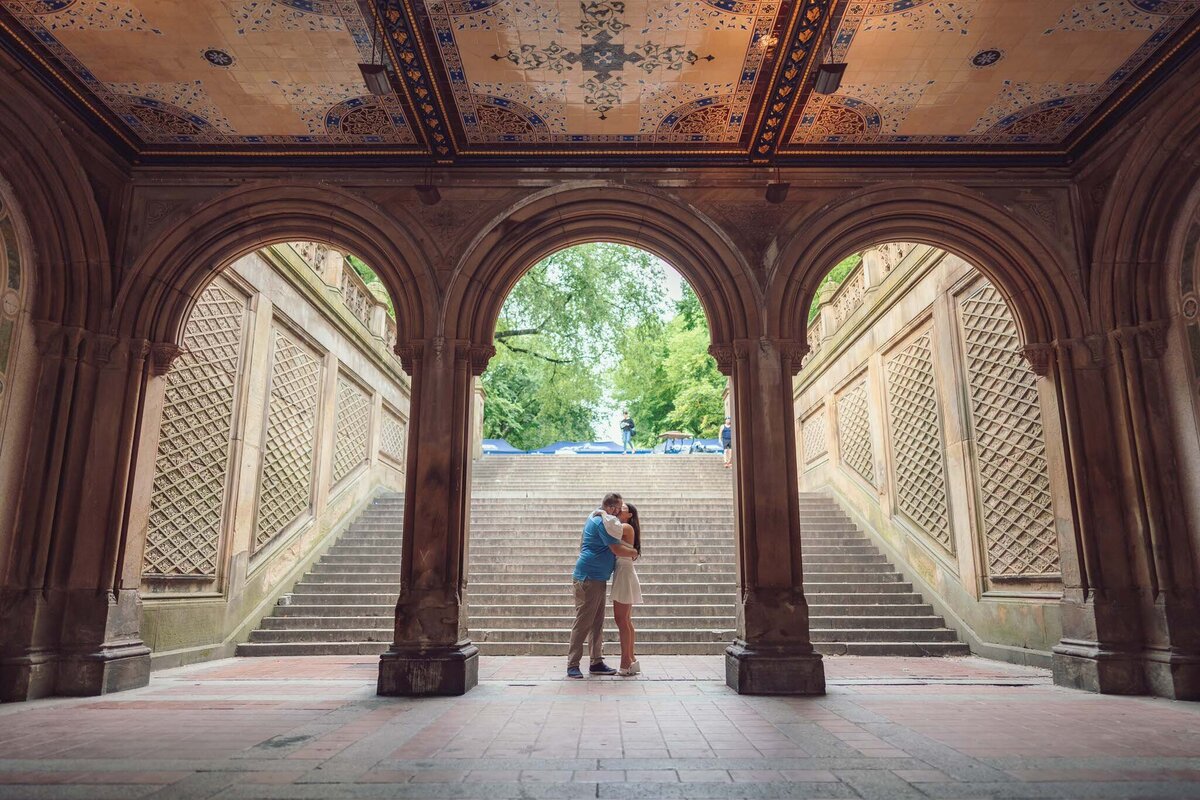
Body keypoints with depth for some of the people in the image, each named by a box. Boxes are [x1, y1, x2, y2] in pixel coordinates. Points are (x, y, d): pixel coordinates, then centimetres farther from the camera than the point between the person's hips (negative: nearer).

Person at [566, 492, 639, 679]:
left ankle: (597, 662, 17)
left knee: (597, 623, 12)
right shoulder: (603, 522, -15)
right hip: (589, 578, -11)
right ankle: (572, 665, -4)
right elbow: (617, 549, -17)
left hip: (597, 578, 11)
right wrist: (634, 552, 0)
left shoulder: (595, 518, 18)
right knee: (583, 622, -8)